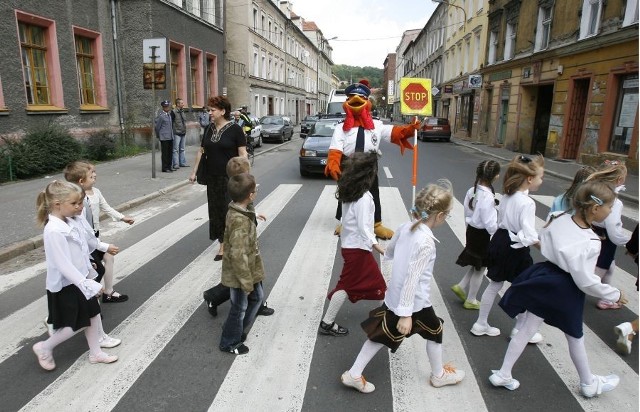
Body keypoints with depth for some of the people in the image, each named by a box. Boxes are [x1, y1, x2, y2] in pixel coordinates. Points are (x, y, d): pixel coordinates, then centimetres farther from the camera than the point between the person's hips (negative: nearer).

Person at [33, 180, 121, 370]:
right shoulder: (54, 231, -29)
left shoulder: (74, 220, -5)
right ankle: (44, 348, 32)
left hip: (81, 278, 8)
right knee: (74, 325, 6)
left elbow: (89, 239, 16)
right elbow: (63, 265, -29)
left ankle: (95, 353, 34)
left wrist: (105, 246, 31)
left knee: (93, 315, 16)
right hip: (65, 285, -8)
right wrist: (87, 285, -30)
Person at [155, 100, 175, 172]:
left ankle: (169, 166, 20)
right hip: (164, 138, -7)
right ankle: (165, 168, 5)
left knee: (170, 152, 11)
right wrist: (158, 136, 3)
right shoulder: (160, 116, -11)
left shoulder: (169, 114, 12)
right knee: (164, 153, -1)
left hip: (170, 137, 7)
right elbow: (157, 127, -6)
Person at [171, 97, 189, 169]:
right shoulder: (173, 112, -10)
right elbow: (171, 123, -11)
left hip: (183, 133, 8)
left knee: (182, 149, 13)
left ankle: (182, 162, 20)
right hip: (177, 134, -7)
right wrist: (172, 132, -14)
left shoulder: (182, 111, 13)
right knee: (176, 149, -4)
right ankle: (175, 164, -2)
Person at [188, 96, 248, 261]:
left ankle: (224, 245, 10)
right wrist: (194, 172, 14)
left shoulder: (235, 129, -8)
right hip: (212, 177, 6)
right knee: (215, 209, 8)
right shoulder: (209, 129, 9)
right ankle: (223, 243, 20)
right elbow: (201, 151, 15)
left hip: (230, 178, -6)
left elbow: (242, 154, -10)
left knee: (228, 210, -2)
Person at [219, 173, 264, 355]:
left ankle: (236, 330, 42)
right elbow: (238, 255, -30)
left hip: (250, 270, 10)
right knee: (239, 307, 10)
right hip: (240, 273, -10)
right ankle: (230, 343, 33)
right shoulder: (240, 221, -32)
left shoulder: (238, 212, 0)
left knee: (257, 297, 25)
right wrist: (246, 282, -22)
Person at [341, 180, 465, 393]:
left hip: (394, 297, 7)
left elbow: (389, 252, 15)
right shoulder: (426, 242, -26)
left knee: (382, 333, 15)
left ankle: (353, 374, 18)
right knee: (435, 332, 19)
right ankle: (439, 375, 41)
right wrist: (406, 314, -26)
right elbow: (412, 278, -29)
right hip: (415, 302, -7)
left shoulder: (406, 227, -3)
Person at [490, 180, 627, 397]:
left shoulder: (560, 219, -9)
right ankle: (589, 384, 44)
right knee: (575, 337, 19)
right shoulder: (590, 243, -26)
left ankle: (503, 375, 23)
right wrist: (615, 294, -7)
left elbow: (543, 239, 11)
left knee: (527, 329, 15)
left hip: (543, 281, 5)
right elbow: (586, 282, -21)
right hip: (565, 292, -5)